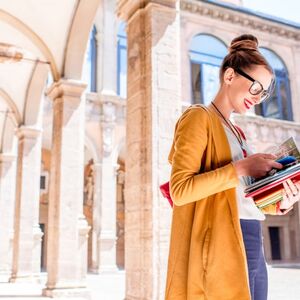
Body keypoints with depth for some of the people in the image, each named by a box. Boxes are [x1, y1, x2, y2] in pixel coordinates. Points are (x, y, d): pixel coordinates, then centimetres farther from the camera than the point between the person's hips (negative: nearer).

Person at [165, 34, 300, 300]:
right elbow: (179, 190, -17)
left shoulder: (237, 133, 20)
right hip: (221, 248, -8)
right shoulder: (199, 117, -5)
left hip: (253, 248, 8)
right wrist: (241, 168, -18)